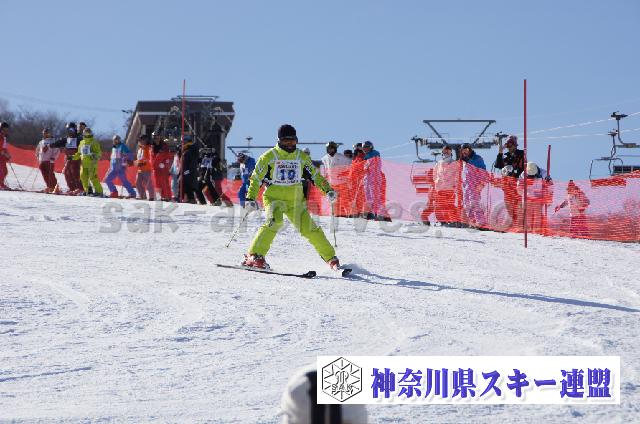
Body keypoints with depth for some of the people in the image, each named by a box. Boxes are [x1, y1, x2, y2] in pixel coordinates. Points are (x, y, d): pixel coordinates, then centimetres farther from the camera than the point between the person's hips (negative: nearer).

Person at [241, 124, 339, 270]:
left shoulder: (302, 157, 6)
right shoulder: (269, 157, -4)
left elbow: (315, 175, 16)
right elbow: (256, 178, -1)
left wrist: (328, 190, 5)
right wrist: (250, 198, -10)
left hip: (295, 199, 3)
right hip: (274, 197, -3)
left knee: (309, 228, -7)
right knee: (275, 221, -30)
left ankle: (330, 257, 7)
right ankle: (255, 256, -27)